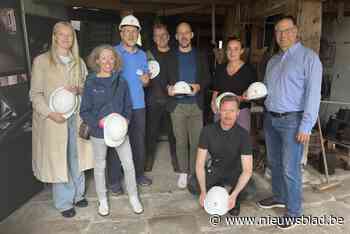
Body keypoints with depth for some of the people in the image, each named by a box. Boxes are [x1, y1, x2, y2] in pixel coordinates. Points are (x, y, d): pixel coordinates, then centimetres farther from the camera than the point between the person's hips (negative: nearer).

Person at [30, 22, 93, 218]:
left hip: (77, 116, 4)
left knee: (77, 157, 12)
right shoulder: (42, 61, -2)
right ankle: (64, 202, 20)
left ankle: (77, 193, 31)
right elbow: (36, 93, -4)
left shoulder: (79, 62, 10)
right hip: (54, 119, -3)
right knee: (58, 160, 4)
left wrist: (79, 90, -9)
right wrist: (50, 112, -17)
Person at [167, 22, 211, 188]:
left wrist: (199, 86, -11)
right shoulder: (171, 57, 8)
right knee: (181, 141, 5)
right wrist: (168, 87, -12)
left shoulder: (200, 56, 10)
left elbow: (207, 78, 9)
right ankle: (183, 172, 19)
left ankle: (194, 172, 17)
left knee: (196, 141, 2)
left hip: (196, 104, 1)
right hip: (177, 105, 0)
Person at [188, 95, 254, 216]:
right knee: (193, 185, -24)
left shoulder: (243, 134, -22)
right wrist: (204, 192, -29)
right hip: (214, 169, 2)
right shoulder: (208, 130, -19)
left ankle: (235, 200, 5)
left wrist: (233, 195, -37)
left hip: (235, 171, -1)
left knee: (247, 188, -33)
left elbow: (247, 170, -24)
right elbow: (200, 164, -17)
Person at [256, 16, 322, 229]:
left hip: (292, 120, -7)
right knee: (274, 162, 17)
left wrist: (306, 126, -19)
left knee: (290, 168, -2)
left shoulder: (308, 57, -8)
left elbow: (313, 94, -15)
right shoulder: (273, 61, 14)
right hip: (271, 118, 7)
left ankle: (293, 211, 17)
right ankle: (279, 197, 37)